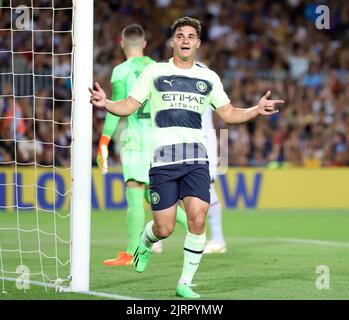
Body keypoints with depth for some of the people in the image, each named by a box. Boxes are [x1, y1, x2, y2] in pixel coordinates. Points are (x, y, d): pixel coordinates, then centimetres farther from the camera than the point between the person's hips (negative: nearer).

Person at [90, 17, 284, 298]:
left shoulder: (209, 77, 13)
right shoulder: (154, 72, 7)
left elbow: (228, 114, 19)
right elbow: (129, 106, 7)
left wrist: (255, 111, 2)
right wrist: (106, 104, -13)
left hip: (196, 158, 2)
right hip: (163, 158, -2)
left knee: (197, 219, -15)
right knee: (164, 229, -4)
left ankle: (185, 283, -1)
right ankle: (145, 242, 34)